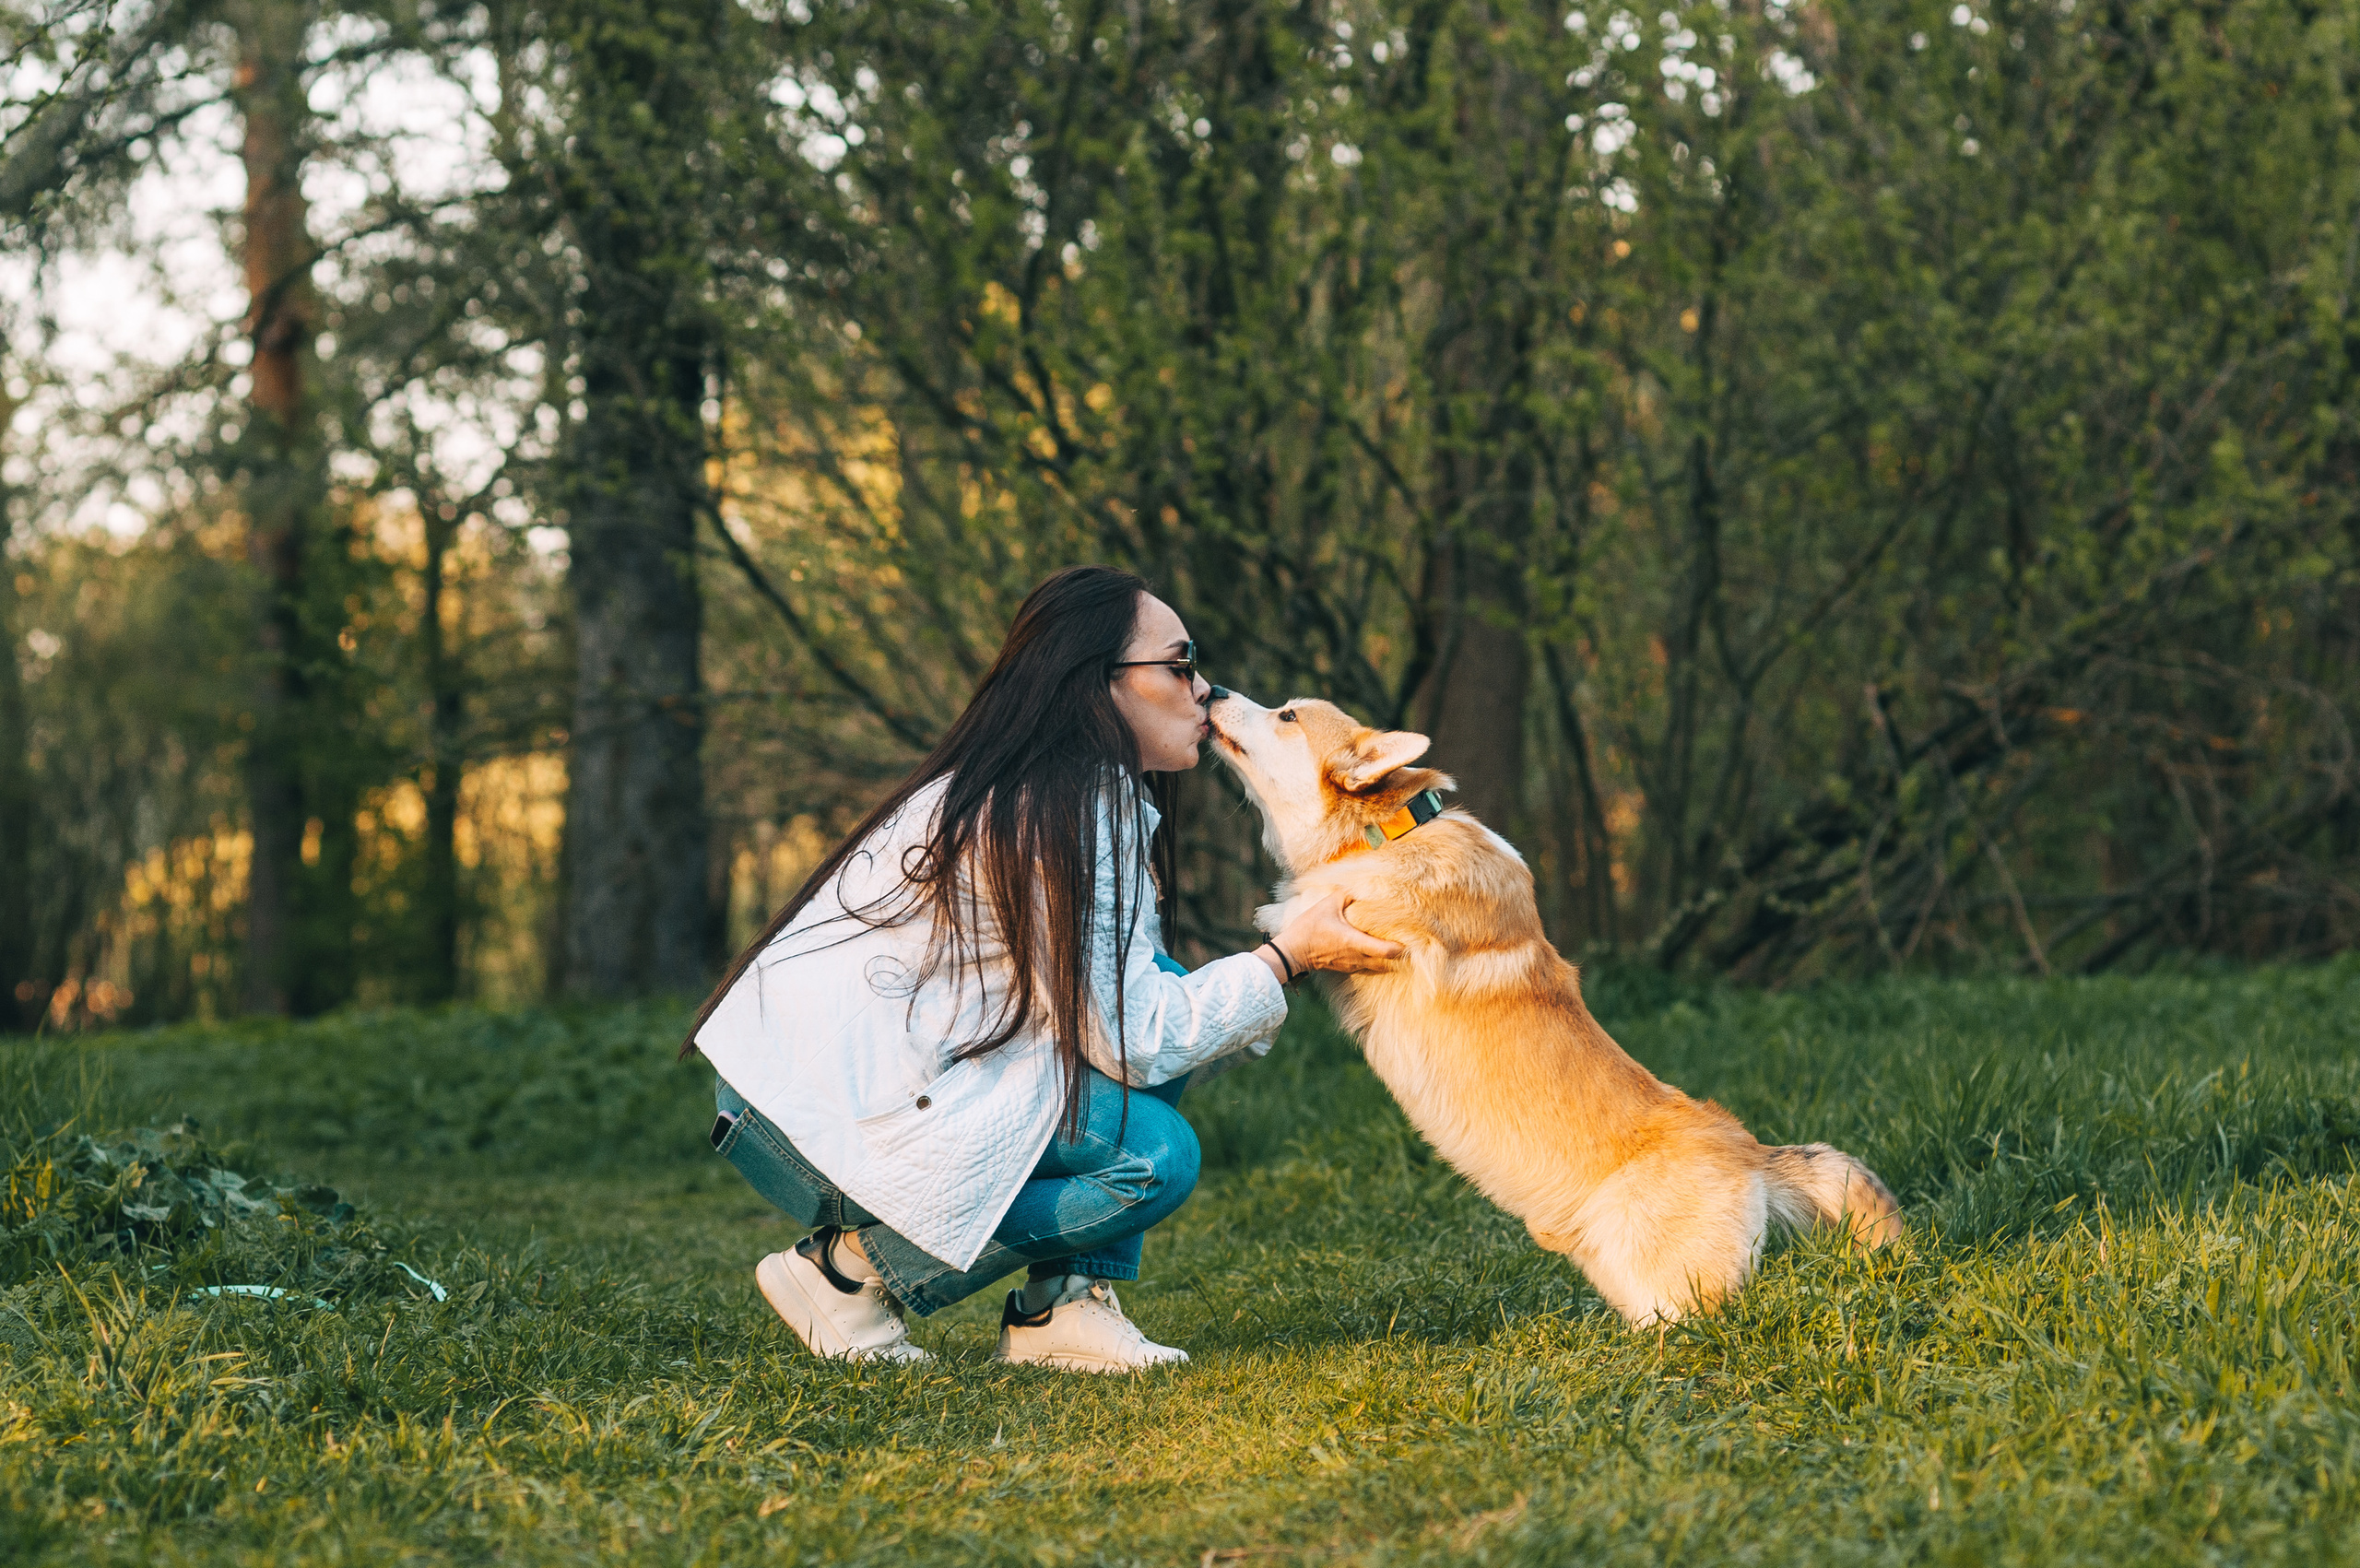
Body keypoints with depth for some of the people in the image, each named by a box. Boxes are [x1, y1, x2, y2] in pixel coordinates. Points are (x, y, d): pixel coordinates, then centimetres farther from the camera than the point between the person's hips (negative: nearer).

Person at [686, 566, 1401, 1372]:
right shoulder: (1054, 815, -18)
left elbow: (1127, 1009, 12)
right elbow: (1133, 1041, -19)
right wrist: (1287, 956, -9)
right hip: (817, 1123, -10)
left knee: (1157, 985, 2)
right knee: (1152, 1154, -18)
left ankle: (1063, 1304, 1)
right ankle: (851, 1268, -6)